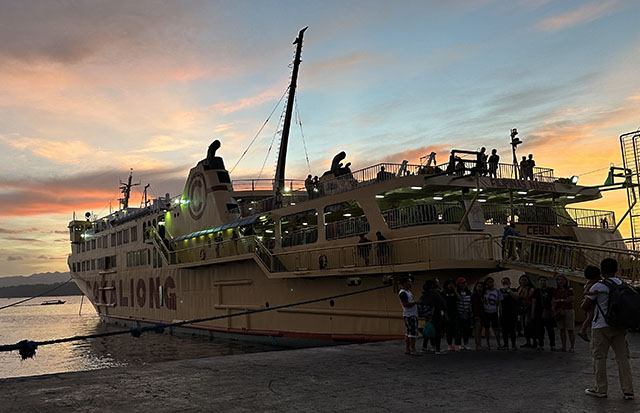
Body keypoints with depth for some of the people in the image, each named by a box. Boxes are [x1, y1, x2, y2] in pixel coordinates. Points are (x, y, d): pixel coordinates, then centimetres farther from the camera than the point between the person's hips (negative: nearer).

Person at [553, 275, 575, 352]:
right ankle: (563, 346, 8)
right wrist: (554, 309, -3)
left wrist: (560, 300, -7)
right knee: (562, 329, 4)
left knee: (570, 330, -5)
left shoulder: (569, 289, 0)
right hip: (559, 311, 5)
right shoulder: (556, 291, 14)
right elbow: (553, 301, 12)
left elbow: (571, 299, -12)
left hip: (568, 310, -5)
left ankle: (572, 347, -1)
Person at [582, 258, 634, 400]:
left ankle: (601, 389, 7)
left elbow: (585, 307, -6)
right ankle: (628, 391, 8)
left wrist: (591, 305, 14)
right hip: (619, 326, 5)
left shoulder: (598, 286, -9)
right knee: (623, 357, 7)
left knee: (599, 358, 3)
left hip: (601, 326, -5)